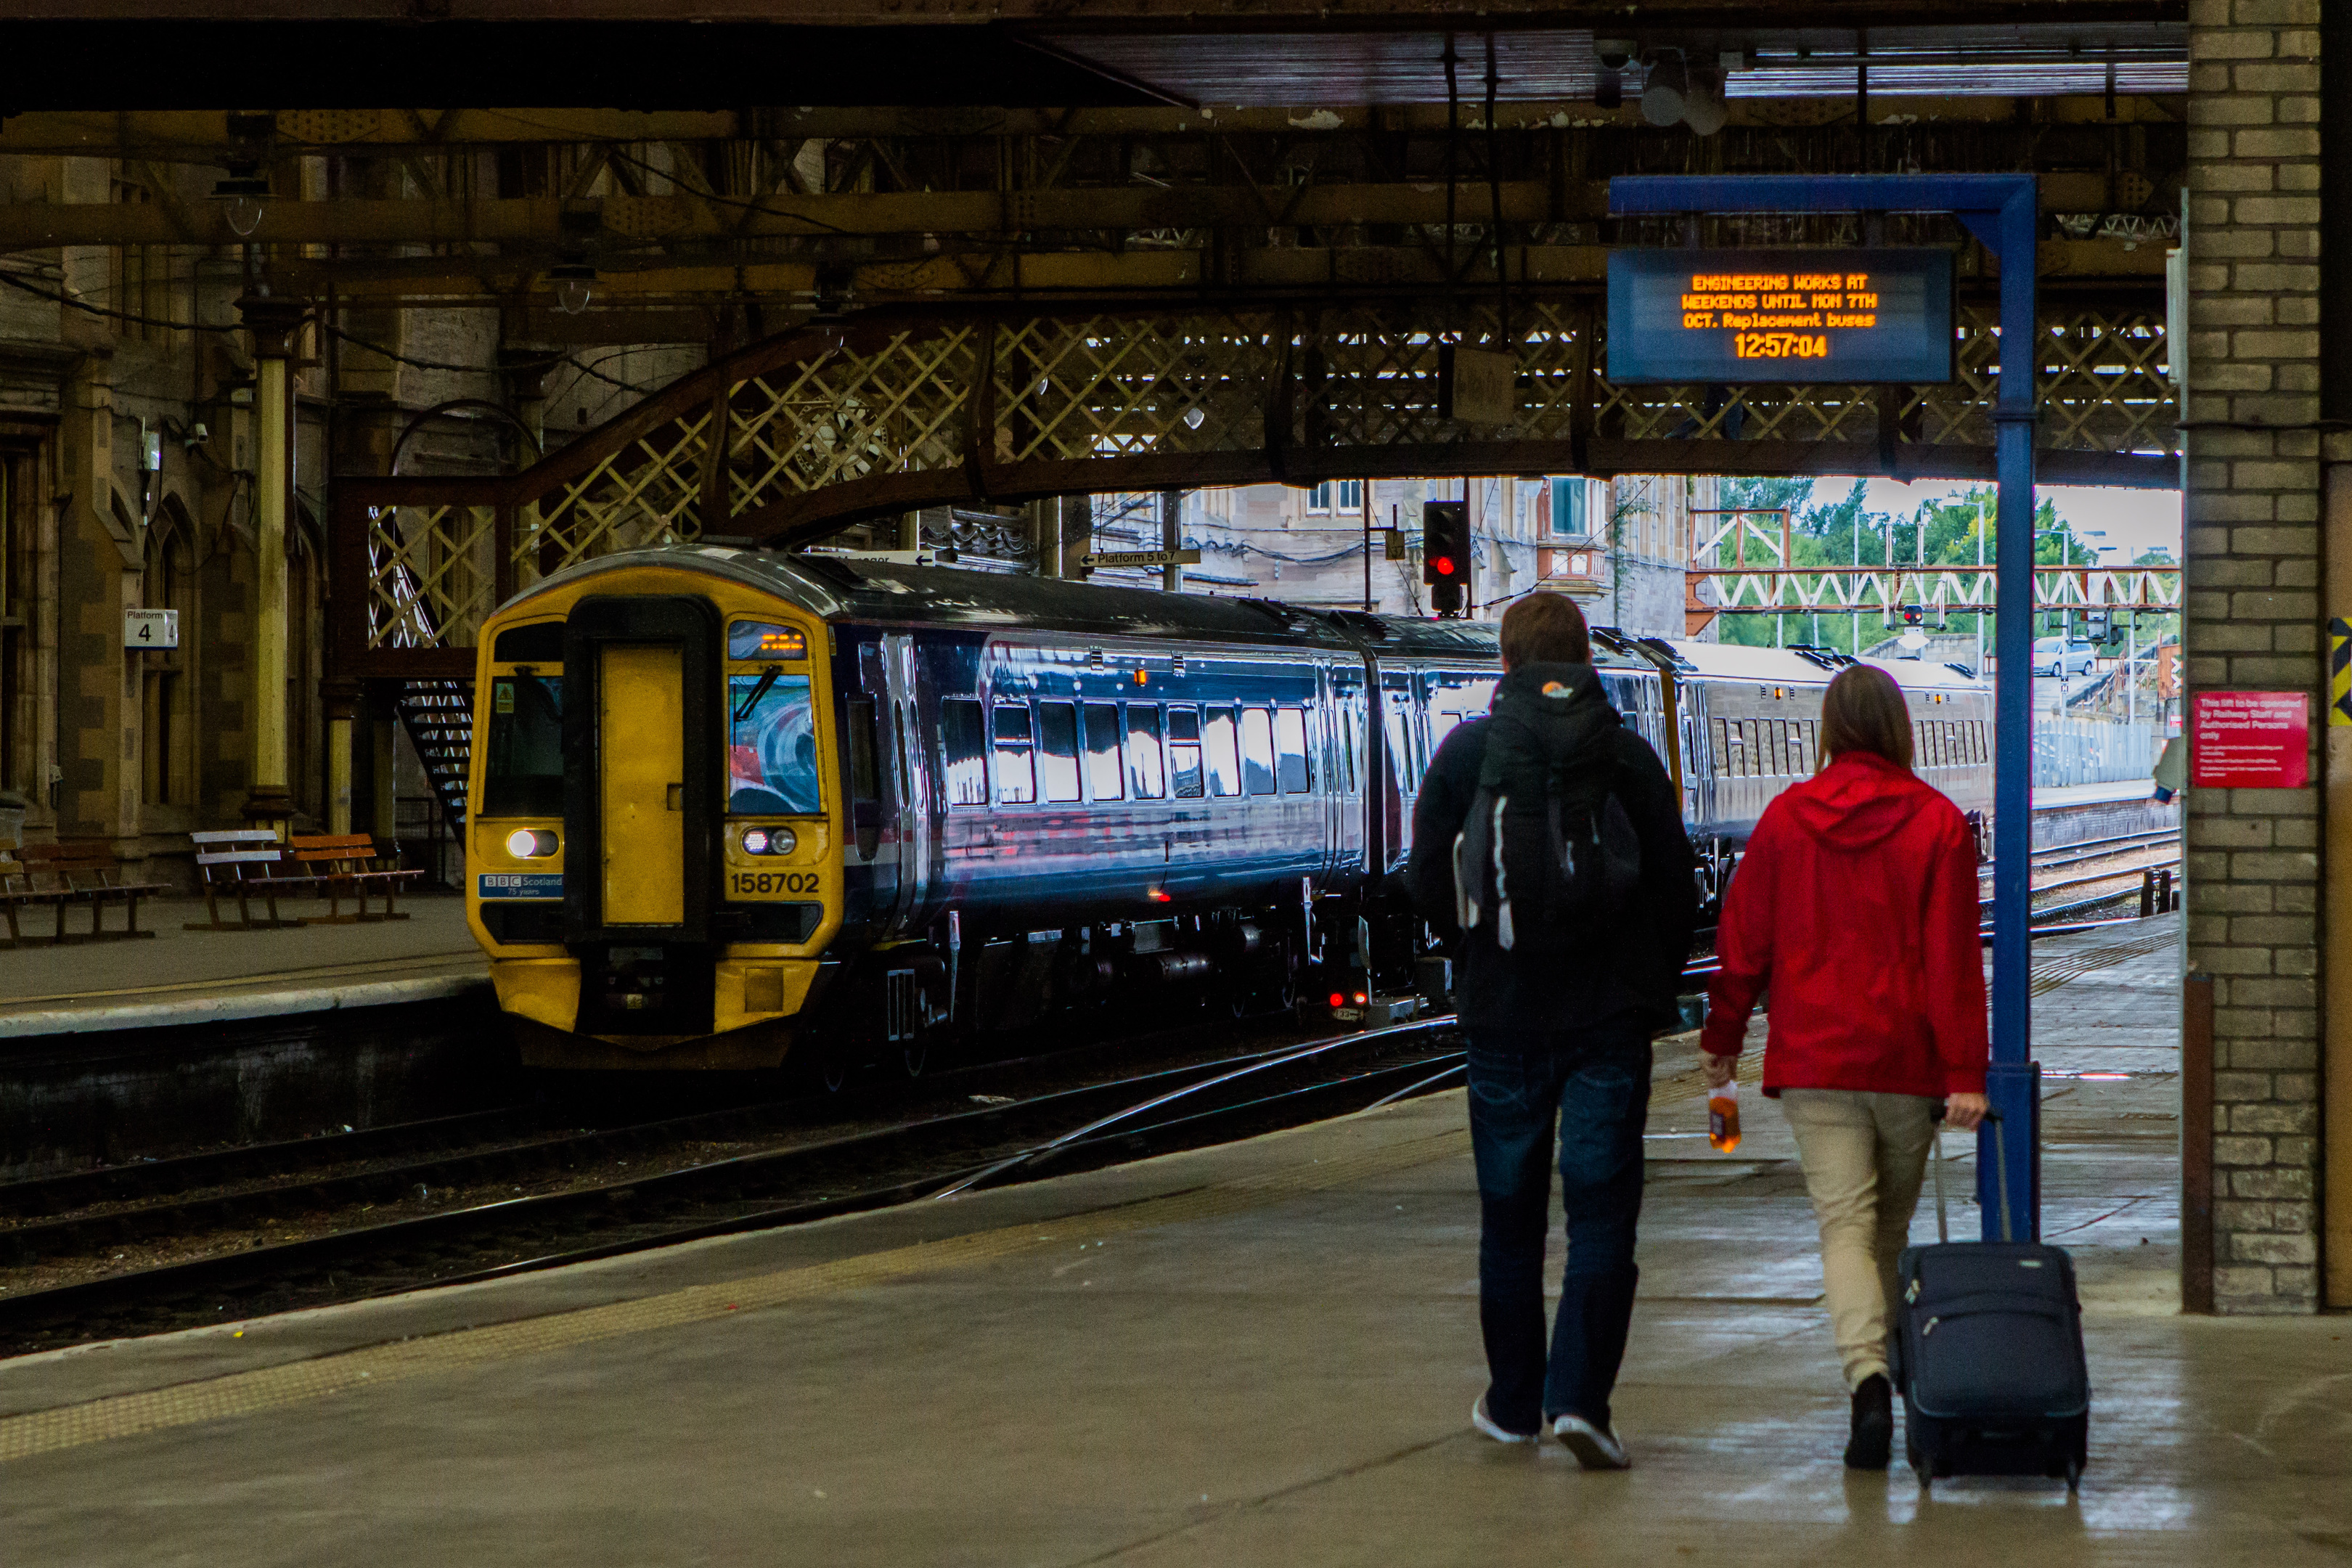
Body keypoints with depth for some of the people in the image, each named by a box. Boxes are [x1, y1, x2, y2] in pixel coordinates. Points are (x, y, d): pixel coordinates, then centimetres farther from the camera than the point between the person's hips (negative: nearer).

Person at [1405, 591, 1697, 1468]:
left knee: (1510, 1215, 13)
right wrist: (1654, 985, 16)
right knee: (1602, 1214, -1)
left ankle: (1514, 1404, 22)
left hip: (1504, 1012, 1)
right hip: (1611, 1015, -1)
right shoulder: (1630, 757, -1)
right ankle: (1579, 1396, -14)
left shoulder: (1466, 753, -2)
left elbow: (1429, 881, -2)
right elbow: (1677, 890, 2)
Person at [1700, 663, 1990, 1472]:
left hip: (1814, 1060, 0)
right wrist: (1964, 1073, -9)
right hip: (1907, 1062, 0)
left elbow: (1743, 940, 6)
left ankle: (1867, 1376, -27)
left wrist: (1722, 1040, 18)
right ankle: (1875, 1366, 26)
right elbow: (1954, 958, -8)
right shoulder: (1938, 823, -4)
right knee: (1889, 1224, 17)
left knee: (1843, 1222, -6)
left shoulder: (1786, 817, 0)